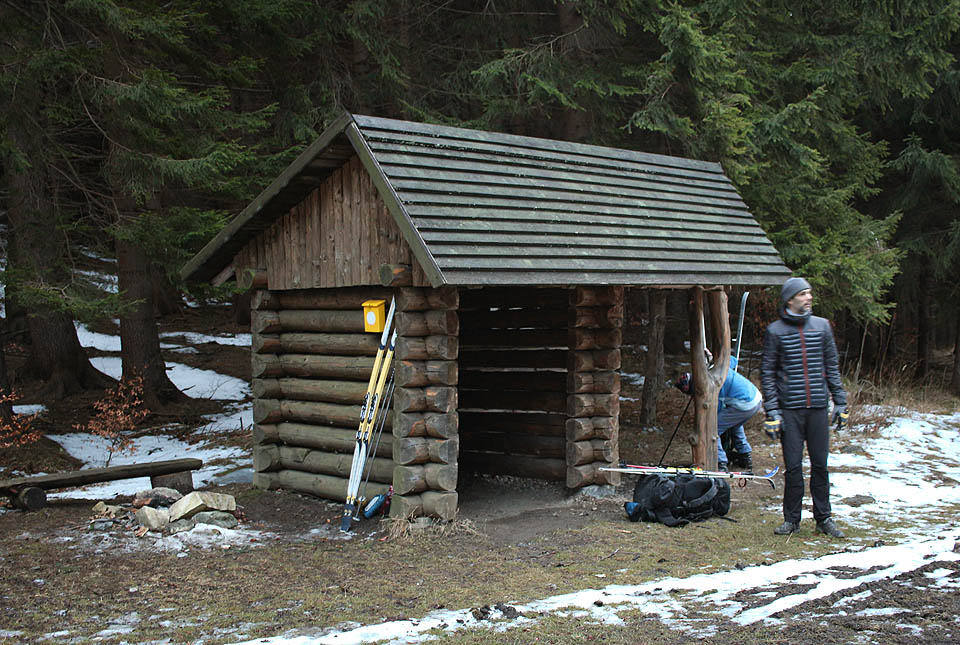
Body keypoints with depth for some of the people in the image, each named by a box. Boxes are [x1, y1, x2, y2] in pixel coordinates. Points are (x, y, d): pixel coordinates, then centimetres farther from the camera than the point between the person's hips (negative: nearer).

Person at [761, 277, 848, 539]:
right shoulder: (775, 330, 0)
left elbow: (832, 367, 13)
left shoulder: (822, 326, 8)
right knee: (793, 466, 1)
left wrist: (840, 402, 9)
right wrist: (771, 411, -6)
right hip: (789, 409, -2)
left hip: (818, 408, 2)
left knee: (820, 464, 5)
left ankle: (823, 518, 17)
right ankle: (792, 519, 14)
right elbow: (767, 373, 0)